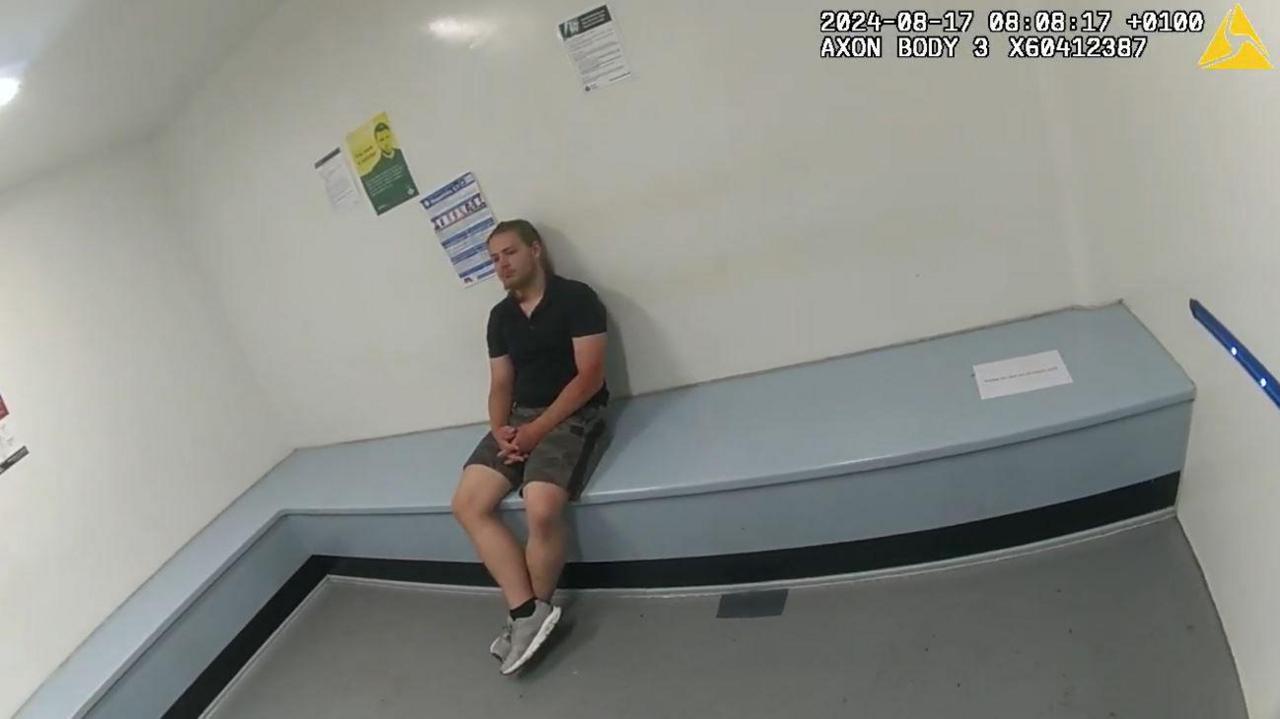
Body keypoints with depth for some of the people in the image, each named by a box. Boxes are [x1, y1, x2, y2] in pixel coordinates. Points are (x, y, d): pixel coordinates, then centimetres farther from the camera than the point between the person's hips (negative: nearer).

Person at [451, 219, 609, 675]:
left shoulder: (576, 298, -6)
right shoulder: (500, 316, 14)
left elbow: (589, 375, -12)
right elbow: (500, 385, 14)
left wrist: (538, 429, -17)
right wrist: (499, 430, -8)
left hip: (571, 415, -7)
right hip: (518, 418, 7)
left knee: (541, 510, -29)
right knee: (467, 504, -13)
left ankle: (534, 613, -3)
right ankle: (528, 614, -12)